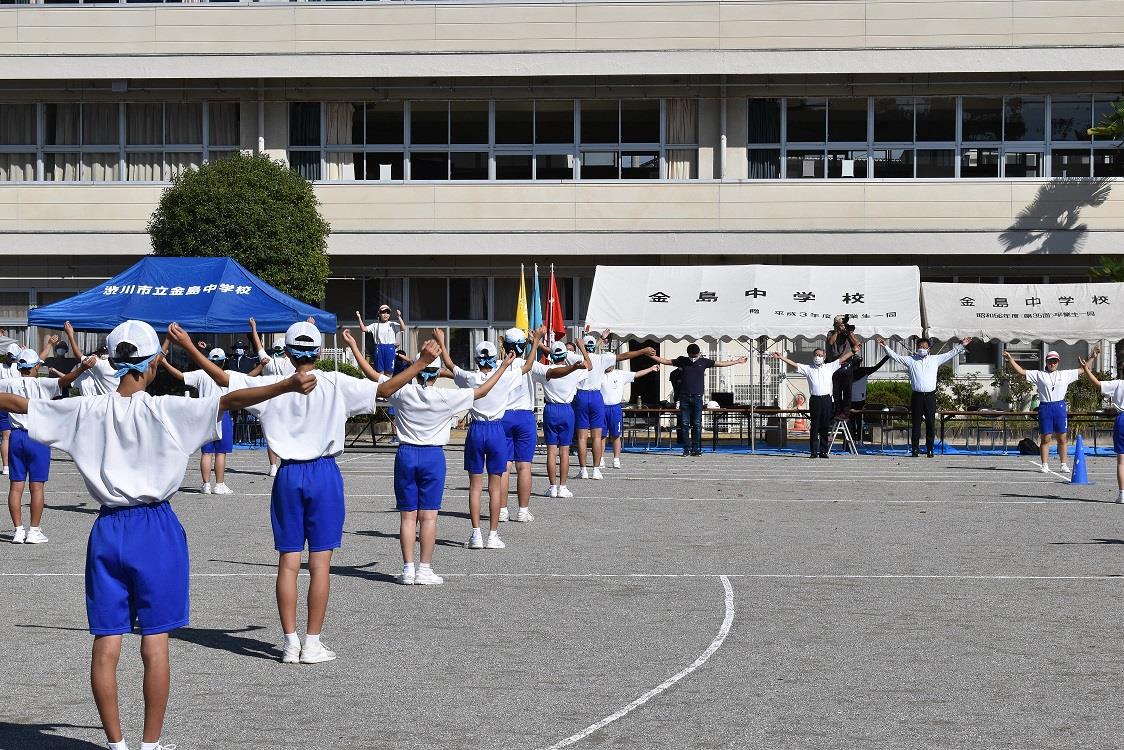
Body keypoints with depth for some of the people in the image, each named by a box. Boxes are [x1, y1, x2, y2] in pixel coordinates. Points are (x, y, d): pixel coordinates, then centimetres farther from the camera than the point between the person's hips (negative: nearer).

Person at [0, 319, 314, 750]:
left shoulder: (88, 411, 1)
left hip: (108, 529, 3)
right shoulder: (165, 410, -9)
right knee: (155, 647, 2)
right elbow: (230, 400, -19)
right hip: (156, 529, -3)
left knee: (106, 646, 6)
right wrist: (286, 387, -23)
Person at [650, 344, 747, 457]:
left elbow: (721, 363, 14)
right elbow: (666, 361, 15)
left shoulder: (703, 362, 8)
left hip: (697, 398, 0)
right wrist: (653, 356, 10)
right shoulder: (682, 361, 8)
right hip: (684, 397, 0)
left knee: (697, 425, -2)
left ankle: (696, 449, 3)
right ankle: (686, 449, 4)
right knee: (685, 425, -1)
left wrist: (738, 361, 15)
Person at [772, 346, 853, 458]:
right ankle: (814, 452, 3)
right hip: (815, 400, -1)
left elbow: (842, 359, 13)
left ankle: (824, 451, 9)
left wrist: (853, 351, 11)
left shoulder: (830, 367, 12)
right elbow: (794, 364, 3)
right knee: (815, 427, 1)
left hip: (827, 399, 1)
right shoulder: (808, 369, 8)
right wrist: (781, 357, -5)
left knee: (826, 427, 4)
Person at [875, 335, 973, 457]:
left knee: (931, 424, 1)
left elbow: (951, 354, 13)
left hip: (930, 396, 0)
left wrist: (961, 346, 5)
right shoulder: (910, 360, 9)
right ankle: (915, 450, 5)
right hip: (917, 396, 0)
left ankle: (930, 450, 6)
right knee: (916, 424, 1)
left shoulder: (935, 359, 12)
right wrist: (885, 346, 0)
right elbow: (895, 356, 8)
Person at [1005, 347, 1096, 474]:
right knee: (1045, 439, 2)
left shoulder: (1065, 374, 12)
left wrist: (1092, 357, 12)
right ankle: (1045, 465, 6)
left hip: (1060, 407, 1)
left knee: (1062, 438, 4)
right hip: (1045, 407, -1)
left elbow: (1082, 370, 16)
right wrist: (1010, 359, 2)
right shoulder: (1039, 374, 7)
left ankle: (1064, 464, 11)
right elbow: (1021, 371, 7)